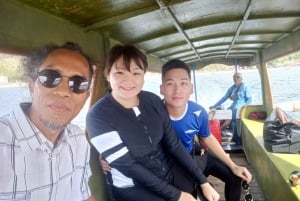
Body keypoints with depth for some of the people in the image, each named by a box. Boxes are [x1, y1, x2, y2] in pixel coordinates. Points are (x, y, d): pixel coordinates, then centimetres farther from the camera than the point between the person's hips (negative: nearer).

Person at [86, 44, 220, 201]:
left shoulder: (153, 101, -3)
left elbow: (173, 144, -1)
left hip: (169, 170, 5)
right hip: (133, 187, -4)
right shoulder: (98, 116, -18)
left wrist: (203, 181, -5)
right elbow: (127, 165, -18)